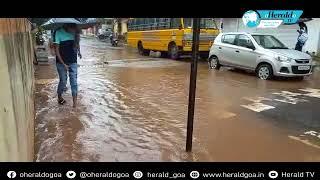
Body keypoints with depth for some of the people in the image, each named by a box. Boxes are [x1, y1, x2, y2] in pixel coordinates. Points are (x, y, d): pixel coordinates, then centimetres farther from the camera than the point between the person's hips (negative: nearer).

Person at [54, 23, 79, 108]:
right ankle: (59, 97, 34)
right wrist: (63, 64, -15)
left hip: (73, 62, 3)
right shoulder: (58, 33, -12)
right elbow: (57, 50, -12)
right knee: (63, 81, 7)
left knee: (74, 81, -1)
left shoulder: (73, 32, 2)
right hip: (61, 62, -3)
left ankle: (75, 102, 3)